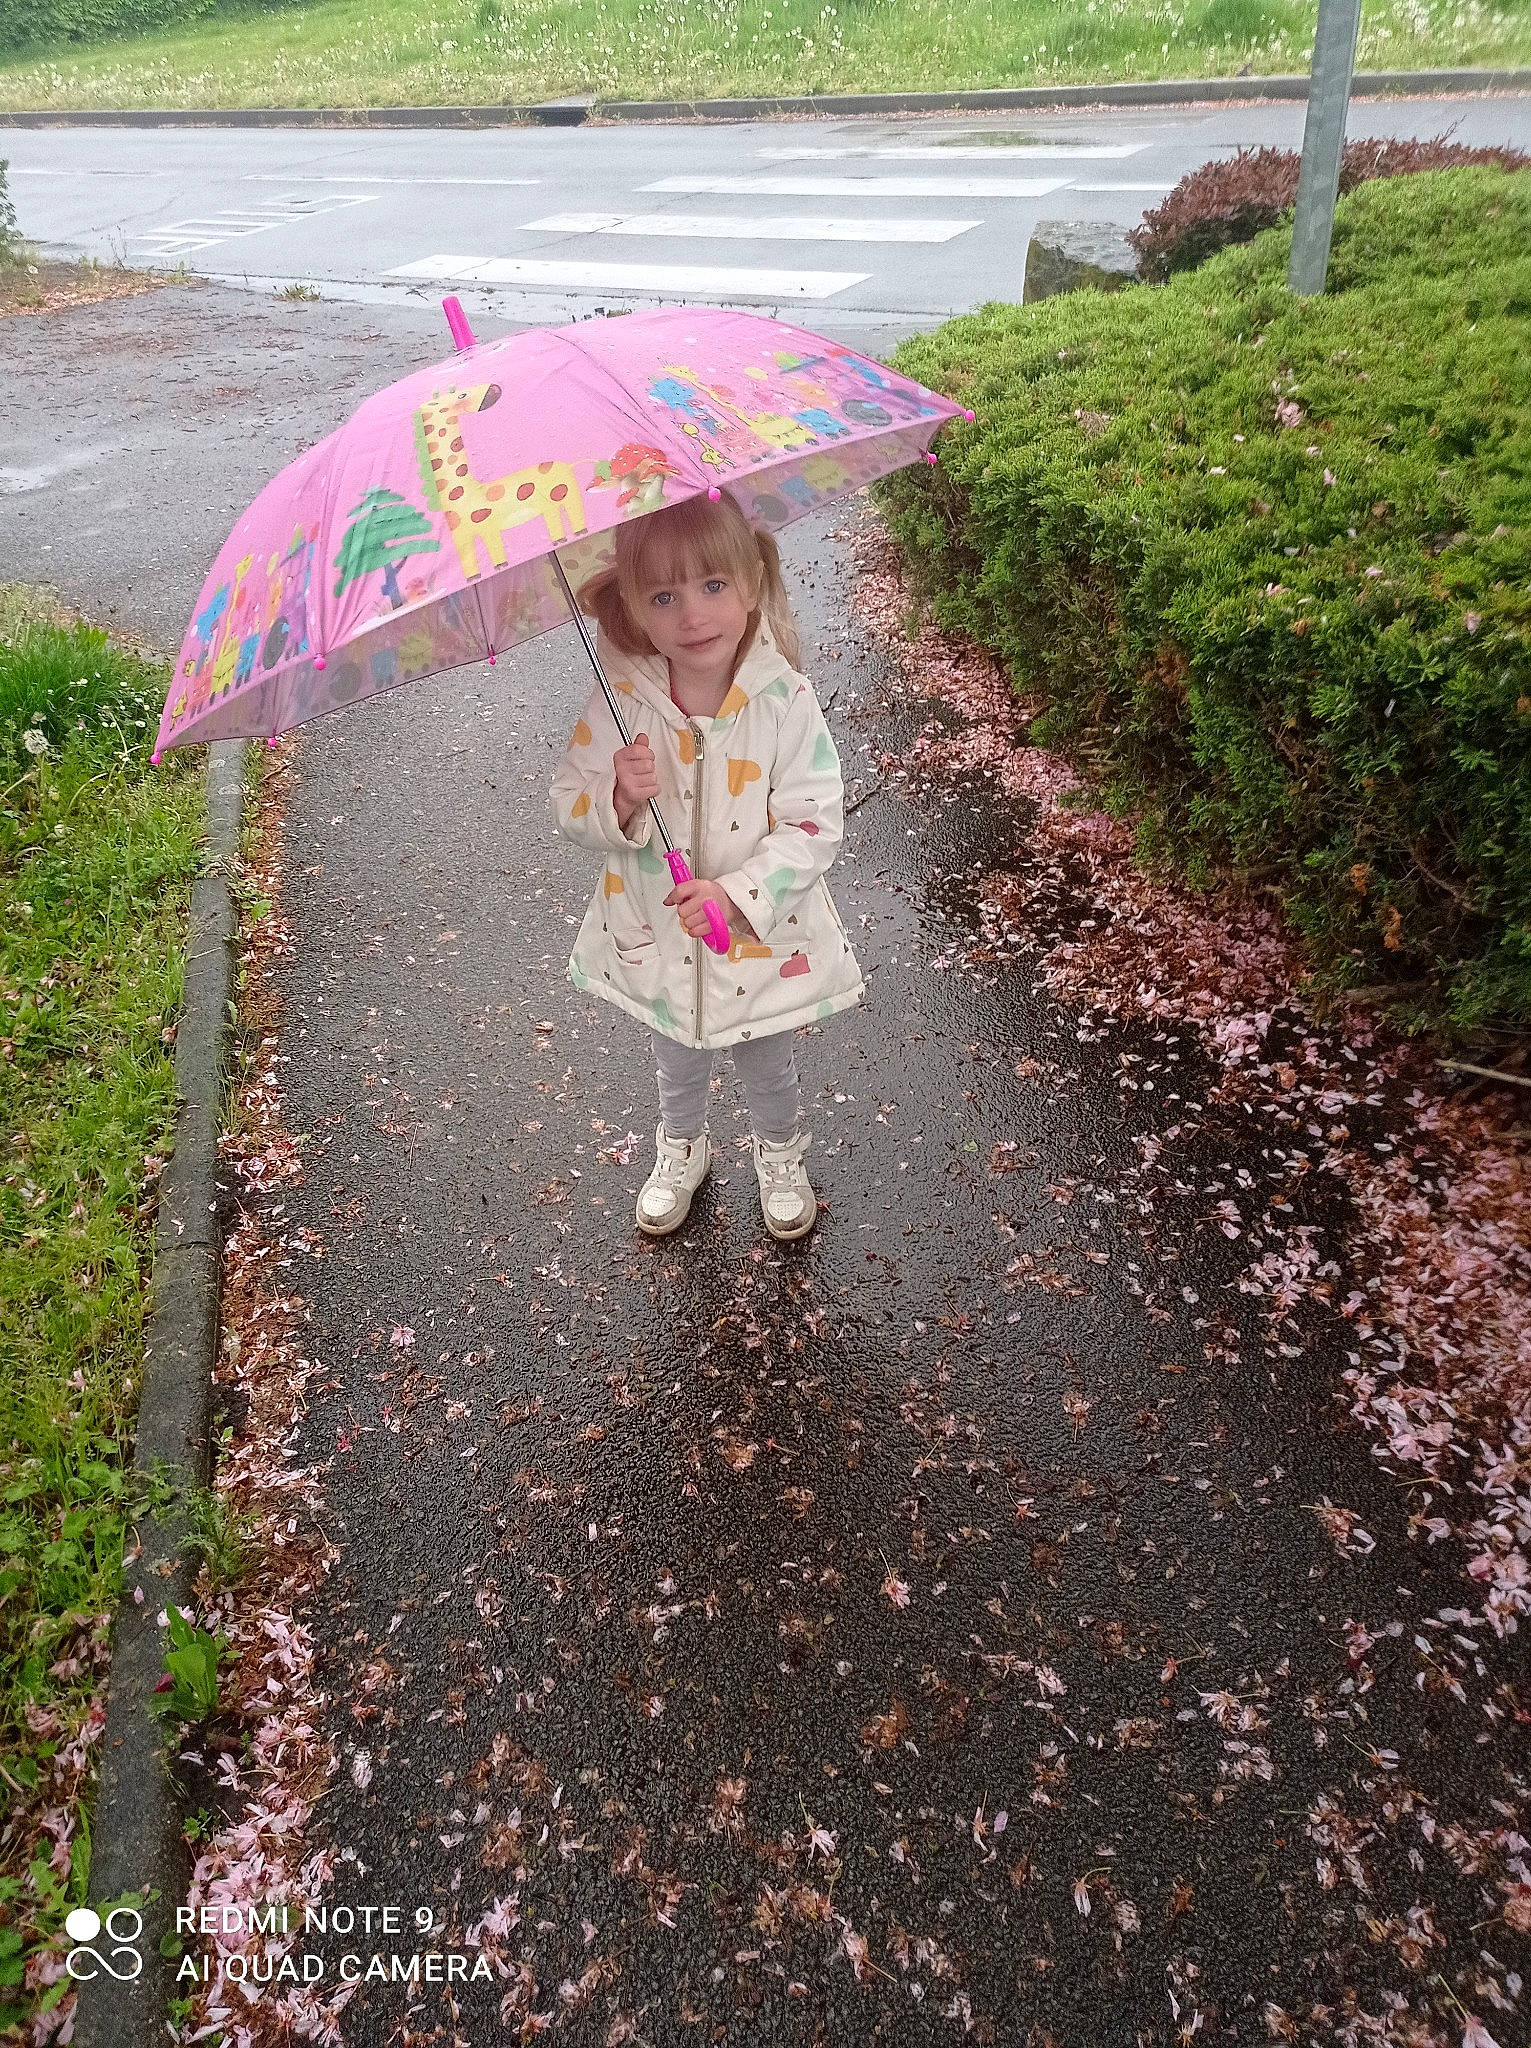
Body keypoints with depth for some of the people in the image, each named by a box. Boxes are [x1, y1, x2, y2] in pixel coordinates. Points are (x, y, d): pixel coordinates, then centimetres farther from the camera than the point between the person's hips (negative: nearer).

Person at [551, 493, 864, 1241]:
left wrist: (738, 894, -31)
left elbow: (815, 823, -20)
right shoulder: (620, 701, -18)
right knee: (677, 1064, 28)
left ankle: (781, 1155, 56)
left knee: (767, 1066, 25)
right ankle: (681, 1148, 59)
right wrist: (620, 798, -33)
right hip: (656, 938, 2)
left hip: (761, 937, -1)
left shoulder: (785, 701, -23)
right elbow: (571, 807, -11)